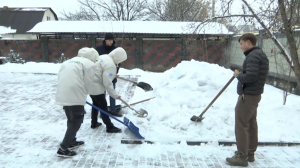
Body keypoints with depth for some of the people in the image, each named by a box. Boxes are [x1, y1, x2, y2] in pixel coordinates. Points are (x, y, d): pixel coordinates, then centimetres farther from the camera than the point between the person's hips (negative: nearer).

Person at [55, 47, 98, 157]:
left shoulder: (69, 61, 23)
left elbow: (61, 78, 18)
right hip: (75, 97, -8)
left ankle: (72, 142, 39)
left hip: (62, 95, 8)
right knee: (76, 122, 6)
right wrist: (82, 96, 14)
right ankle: (63, 149, 8)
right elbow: (87, 84, -4)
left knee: (71, 120, 24)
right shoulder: (89, 64, 1)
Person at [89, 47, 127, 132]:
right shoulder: (110, 65, -21)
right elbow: (107, 83, -24)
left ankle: (94, 123, 36)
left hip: (90, 84, 10)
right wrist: (115, 95, -17)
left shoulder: (104, 57, 8)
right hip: (95, 86, -10)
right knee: (103, 107, 1)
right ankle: (110, 127, 11)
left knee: (96, 104, 23)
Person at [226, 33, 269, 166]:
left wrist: (238, 75, -10)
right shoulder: (261, 54, 14)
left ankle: (242, 157, 2)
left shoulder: (253, 56, -18)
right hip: (255, 94, 10)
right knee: (251, 124, 15)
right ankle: (250, 153, 25)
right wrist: (241, 74, 8)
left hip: (247, 95, -10)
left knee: (241, 125, -4)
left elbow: (250, 77, -27)